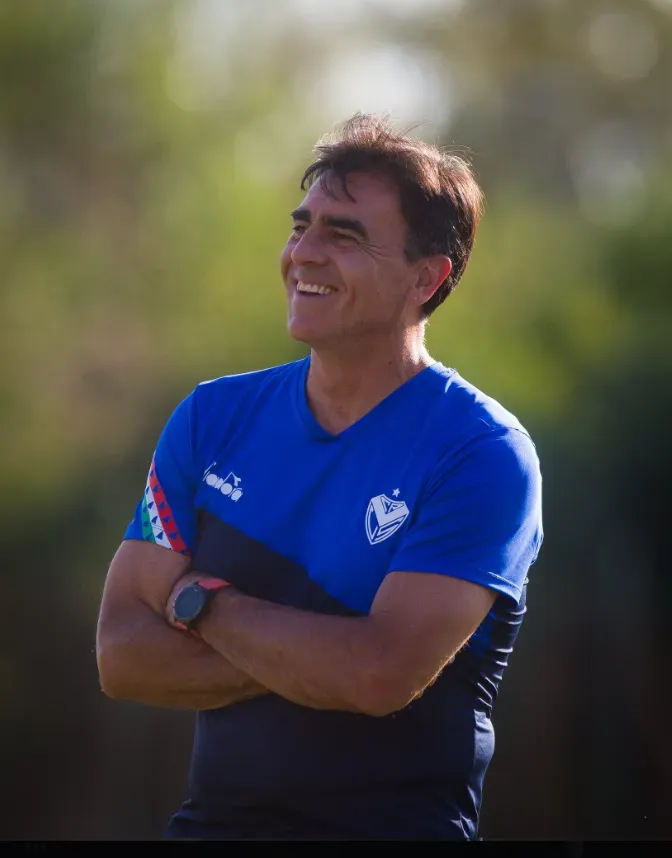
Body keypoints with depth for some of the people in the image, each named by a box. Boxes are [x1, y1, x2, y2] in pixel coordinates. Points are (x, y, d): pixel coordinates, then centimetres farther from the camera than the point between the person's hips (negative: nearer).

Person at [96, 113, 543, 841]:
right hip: (213, 819, 3)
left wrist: (197, 601, -8)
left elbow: (381, 673, -19)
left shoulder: (483, 453, -9)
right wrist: (321, 662, -14)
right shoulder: (213, 417, 5)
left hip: (398, 823, -3)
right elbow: (121, 656, -2)